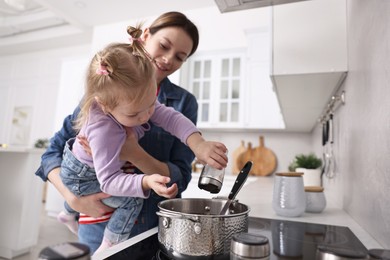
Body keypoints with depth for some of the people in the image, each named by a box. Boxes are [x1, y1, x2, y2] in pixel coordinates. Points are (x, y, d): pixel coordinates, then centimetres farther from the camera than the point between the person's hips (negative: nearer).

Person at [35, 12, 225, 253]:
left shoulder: (184, 102, -8)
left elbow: (180, 178, -13)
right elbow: (55, 151, -2)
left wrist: (132, 151, -28)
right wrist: (73, 198, -18)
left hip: (157, 229, 0)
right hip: (100, 226, 1)